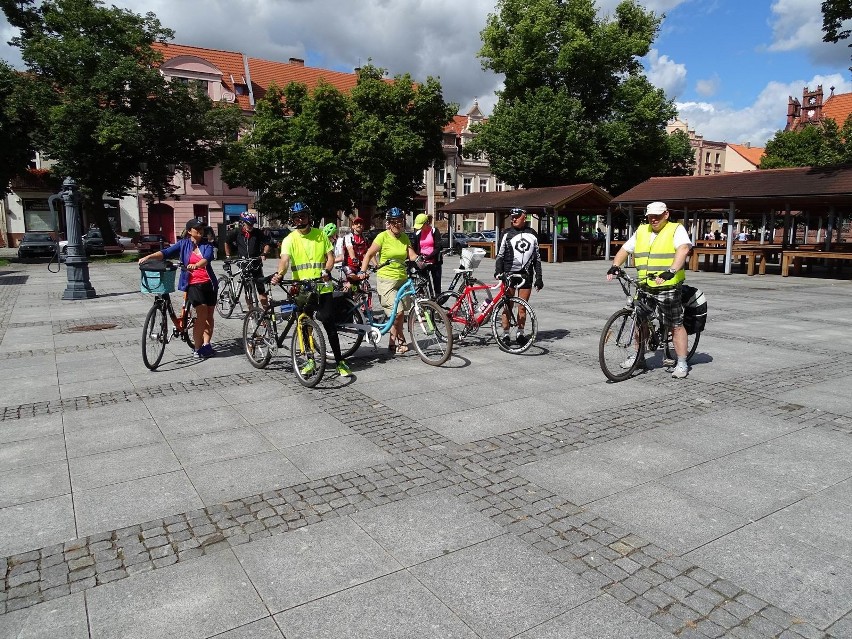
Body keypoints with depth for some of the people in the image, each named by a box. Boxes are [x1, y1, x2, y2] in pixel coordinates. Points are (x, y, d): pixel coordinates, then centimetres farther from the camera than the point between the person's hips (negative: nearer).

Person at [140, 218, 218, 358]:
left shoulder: (207, 245, 6)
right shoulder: (183, 244, 5)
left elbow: (207, 258, -15)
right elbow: (166, 253, -5)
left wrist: (196, 265, -35)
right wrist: (149, 257, -22)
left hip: (209, 283, 3)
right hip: (193, 284, -3)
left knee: (209, 315, 4)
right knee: (202, 314, -14)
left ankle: (206, 345, 14)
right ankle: (198, 348, -7)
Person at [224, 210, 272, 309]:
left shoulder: (258, 232, -4)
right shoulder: (236, 233, -1)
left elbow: (267, 243, 3)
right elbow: (227, 243, 15)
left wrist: (264, 254, -13)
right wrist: (228, 256, 12)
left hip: (256, 264, -1)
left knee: (261, 289, -5)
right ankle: (251, 311, 15)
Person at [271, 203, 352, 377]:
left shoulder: (320, 234, 6)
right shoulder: (290, 239, 0)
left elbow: (330, 256, 6)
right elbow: (285, 259, -16)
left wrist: (327, 271, -14)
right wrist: (279, 274, -37)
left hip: (323, 288, 0)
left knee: (329, 325, -2)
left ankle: (340, 362, 6)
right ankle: (310, 361, 23)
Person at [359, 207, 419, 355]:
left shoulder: (404, 238, 9)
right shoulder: (383, 237, -7)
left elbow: (412, 255, 3)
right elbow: (369, 254, -3)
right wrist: (363, 272, -12)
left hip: (402, 279, 6)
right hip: (386, 280, -6)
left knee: (399, 314, 8)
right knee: (397, 312, -15)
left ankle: (393, 343, 22)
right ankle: (400, 340, 7)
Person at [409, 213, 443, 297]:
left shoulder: (434, 231, -3)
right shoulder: (417, 233, 8)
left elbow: (437, 248, -11)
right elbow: (413, 248, 8)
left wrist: (428, 257, -22)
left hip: (434, 262, -3)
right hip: (422, 263, 3)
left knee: (437, 285, 2)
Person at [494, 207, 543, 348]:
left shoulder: (532, 234, 10)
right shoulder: (508, 234, 4)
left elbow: (537, 257, 13)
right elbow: (500, 255, 4)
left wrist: (539, 277, 9)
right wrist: (498, 272, -10)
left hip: (526, 274, 2)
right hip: (509, 273, -2)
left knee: (522, 307, 6)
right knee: (507, 306, -1)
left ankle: (520, 334, 17)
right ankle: (505, 334, 6)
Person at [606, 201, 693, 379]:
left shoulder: (676, 229, -4)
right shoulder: (641, 231, 13)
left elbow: (683, 249, -21)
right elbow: (624, 249, 16)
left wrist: (671, 271, -35)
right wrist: (615, 266, -3)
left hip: (668, 287, -6)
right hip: (644, 287, 6)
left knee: (676, 325, 0)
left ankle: (682, 363, 7)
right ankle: (638, 357, 29)